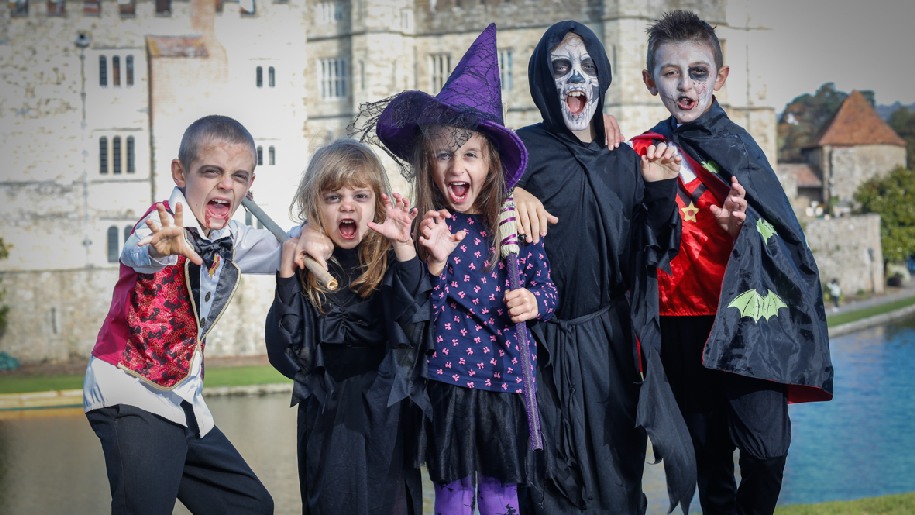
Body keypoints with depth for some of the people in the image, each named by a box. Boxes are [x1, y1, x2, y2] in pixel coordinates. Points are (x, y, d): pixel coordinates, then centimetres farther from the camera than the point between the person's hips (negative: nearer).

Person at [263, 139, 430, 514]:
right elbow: (286, 355, -12)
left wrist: (403, 247, -25)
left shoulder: (390, 261, -1)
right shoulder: (305, 269, -2)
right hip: (327, 420, 0)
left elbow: (417, 325, -18)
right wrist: (288, 270, -19)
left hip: (387, 416, 0)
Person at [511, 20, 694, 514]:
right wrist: (508, 191, -27)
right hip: (548, 341, -3)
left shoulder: (625, 159, 10)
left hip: (612, 342, 3)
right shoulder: (523, 149, -2)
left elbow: (655, 252, 10)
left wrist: (660, 192, -5)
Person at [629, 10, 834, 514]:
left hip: (741, 319, -2)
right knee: (707, 452, 8)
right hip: (680, 321, 2)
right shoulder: (642, 152, 6)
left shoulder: (736, 146, 0)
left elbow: (775, 237, -2)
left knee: (766, 446, -12)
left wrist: (737, 226, -22)